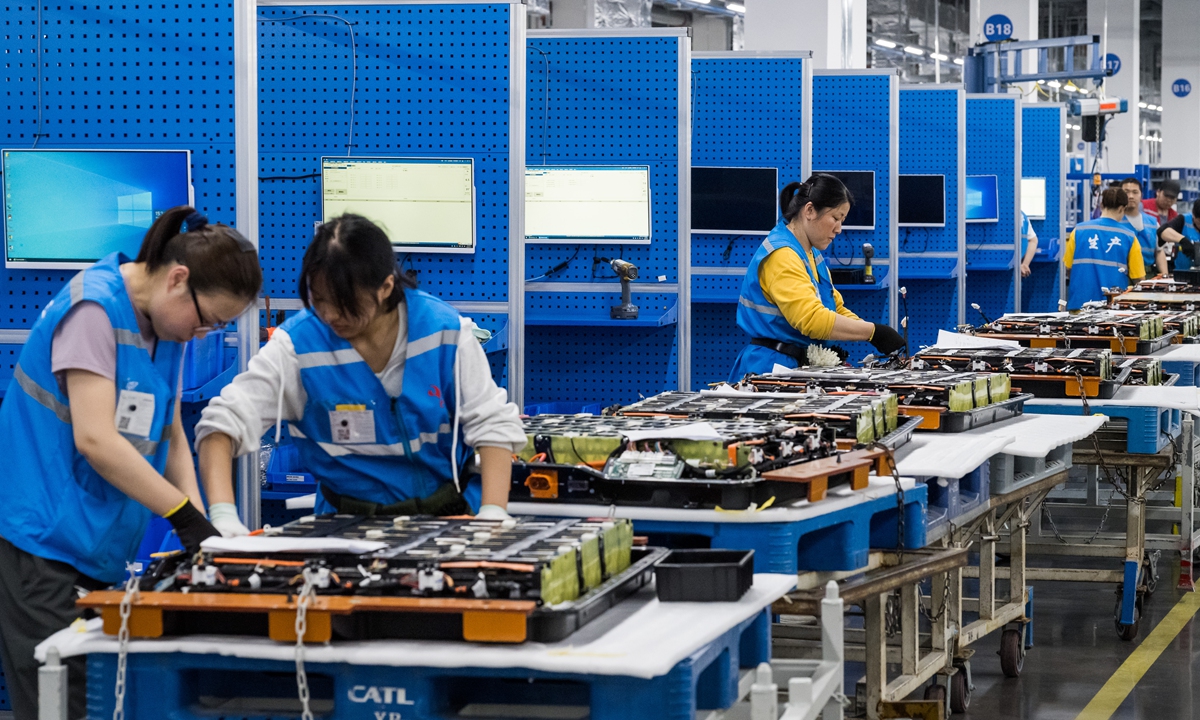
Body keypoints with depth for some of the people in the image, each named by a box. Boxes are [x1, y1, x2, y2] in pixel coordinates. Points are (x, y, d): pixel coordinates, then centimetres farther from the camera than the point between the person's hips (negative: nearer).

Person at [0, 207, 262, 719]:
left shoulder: (166, 325, 11)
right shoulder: (94, 307, -16)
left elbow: (168, 435, 14)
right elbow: (95, 439, -23)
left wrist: (199, 524, -1)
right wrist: (184, 514, -21)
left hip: (100, 551, 9)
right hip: (44, 539, -9)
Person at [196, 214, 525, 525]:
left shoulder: (445, 330, -5)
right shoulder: (297, 343, -9)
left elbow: (492, 422, -1)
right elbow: (225, 421, -11)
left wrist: (492, 515, -14)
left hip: (451, 514, 0)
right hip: (349, 523, 0)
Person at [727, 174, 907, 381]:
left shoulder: (812, 255, 16)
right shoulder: (781, 257, -16)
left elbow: (836, 309, 19)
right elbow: (811, 318, -26)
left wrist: (878, 336, 3)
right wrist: (873, 332, -21)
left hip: (799, 366, 9)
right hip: (771, 367, -9)